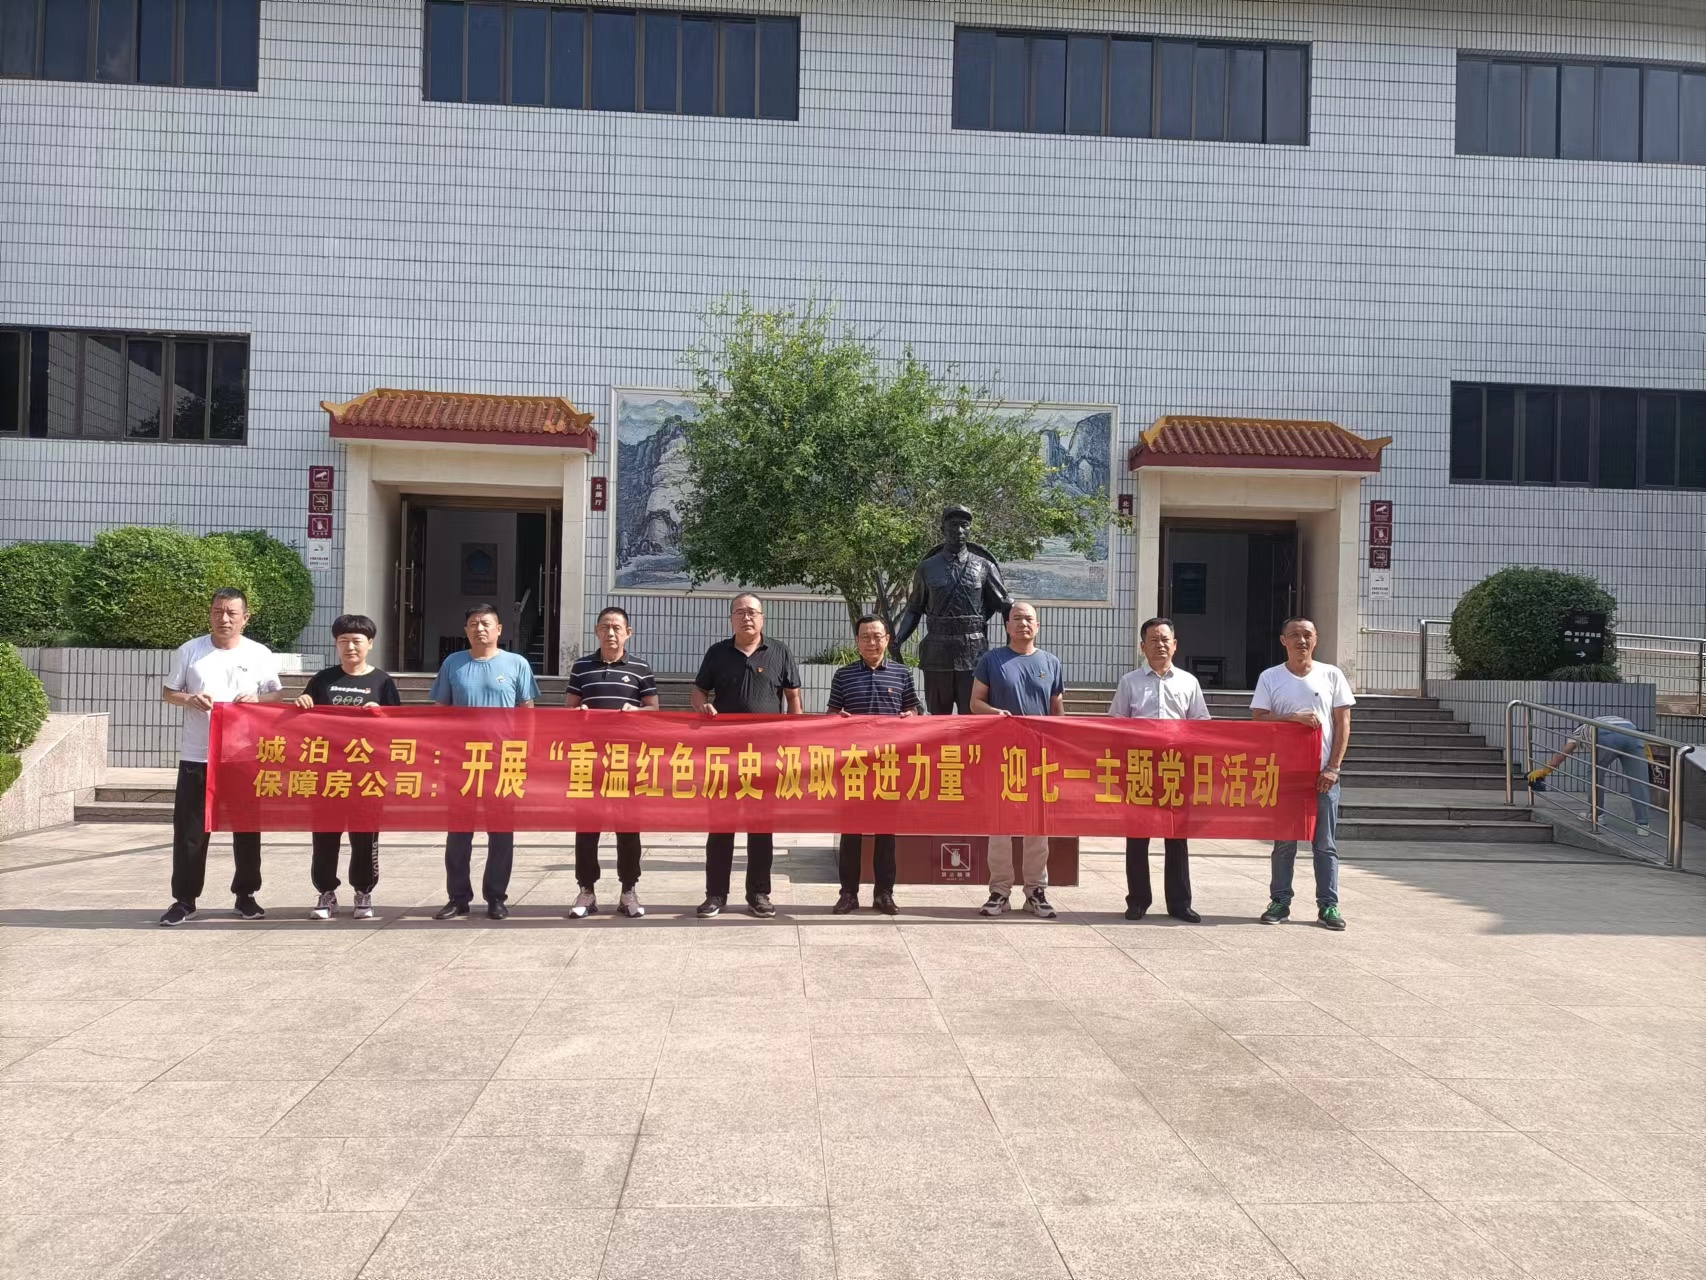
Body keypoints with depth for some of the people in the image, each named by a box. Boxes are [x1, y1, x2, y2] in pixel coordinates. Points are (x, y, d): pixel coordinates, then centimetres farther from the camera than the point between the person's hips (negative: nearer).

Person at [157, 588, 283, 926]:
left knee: (247, 828, 7)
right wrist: (188, 699, -13)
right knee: (189, 830, 3)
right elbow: (168, 693, 9)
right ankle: (184, 900, 13)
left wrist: (257, 698, -14)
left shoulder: (260, 655, 3)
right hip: (196, 756, 0)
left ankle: (246, 896, 20)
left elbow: (278, 695, 7)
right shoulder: (189, 651, 3)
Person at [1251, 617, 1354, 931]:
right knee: (1283, 841, 6)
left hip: (1322, 774, 0)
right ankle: (1280, 901, 14)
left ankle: (1328, 905, 10)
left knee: (1325, 843, 4)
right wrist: (1294, 718, -18)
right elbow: (1257, 718, -4)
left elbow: (1342, 723, 2)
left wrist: (1333, 767, -5)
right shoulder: (1270, 678, 3)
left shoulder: (1331, 675, 3)